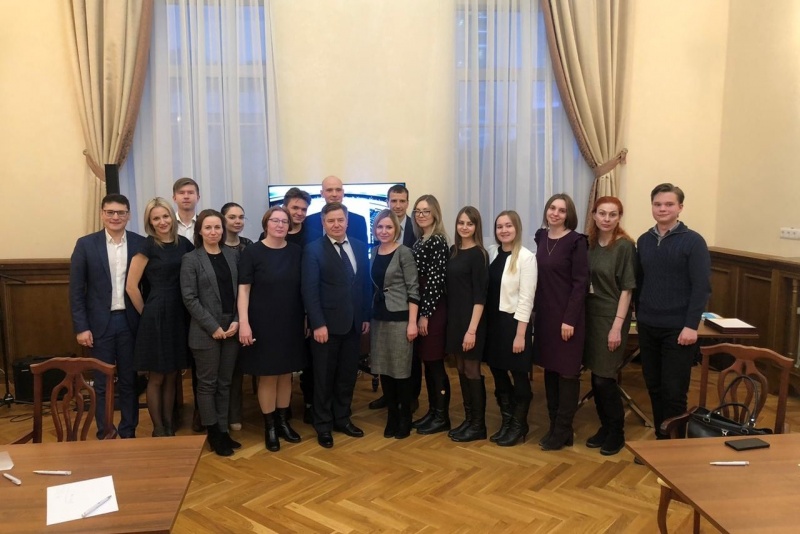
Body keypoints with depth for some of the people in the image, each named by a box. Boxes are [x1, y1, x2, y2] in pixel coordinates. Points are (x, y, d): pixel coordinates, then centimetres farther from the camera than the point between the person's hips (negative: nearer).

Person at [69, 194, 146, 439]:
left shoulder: (140, 243, 0)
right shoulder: (86, 244, -2)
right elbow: (76, 289, -2)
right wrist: (81, 327, -7)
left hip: (131, 322, 1)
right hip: (100, 323, -1)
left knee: (129, 380, 11)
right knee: (102, 382, 9)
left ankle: (128, 433, 23)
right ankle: (104, 434, 21)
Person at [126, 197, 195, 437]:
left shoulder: (183, 243, 6)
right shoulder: (147, 245, -8)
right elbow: (131, 286, -9)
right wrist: (146, 313, -3)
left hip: (179, 315, 5)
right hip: (156, 316, -5)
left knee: (172, 376, 15)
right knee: (156, 377, 6)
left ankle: (169, 425, 27)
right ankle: (158, 428, 19)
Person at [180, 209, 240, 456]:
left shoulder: (232, 255, 8)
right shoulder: (191, 259, -3)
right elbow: (189, 298, -9)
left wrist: (237, 321, -6)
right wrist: (213, 327, -14)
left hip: (231, 329, 4)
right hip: (205, 331, -4)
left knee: (224, 383, 11)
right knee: (207, 384, 5)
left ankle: (223, 430, 21)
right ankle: (213, 434, 16)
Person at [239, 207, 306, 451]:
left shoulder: (296, 252, 3)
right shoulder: (252, 252, -6)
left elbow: (304, 288, 8)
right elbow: (243, 289, -9)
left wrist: (308, 318, 7)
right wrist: (244, 322, -16)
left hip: (291, 323, 4)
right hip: (263, 324, -3)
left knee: (286, 374, 12)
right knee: (268, 376, 5)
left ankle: (283, 422, 27)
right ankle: (270, 427, 19)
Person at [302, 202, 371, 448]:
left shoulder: (359, 247, 7)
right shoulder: (313, 249, -7)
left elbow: (366, 283, 10)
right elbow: (309, 290, -12)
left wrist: (366, 316, 7)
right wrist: (318, 324, -17)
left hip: (353, 323, 4)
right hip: (327, 324, -4)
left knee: (348, 376, 14)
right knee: (324, 378, 8)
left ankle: (342, 419, 30)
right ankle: (323, 425, 22)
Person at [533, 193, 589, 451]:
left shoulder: (576, 241, -10)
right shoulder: (541, 237, 8)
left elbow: (581, 283, -13)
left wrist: (570, 319, -17)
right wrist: (536, 310, 11)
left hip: (567, 316, -6)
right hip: (544, 314, 7)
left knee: (567, 372, 3)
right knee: (549, 369, 12)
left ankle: (562, 431, 12)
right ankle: (554, 426, 23)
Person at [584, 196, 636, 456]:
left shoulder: (625, 245, -10)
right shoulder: (589, 243, 5)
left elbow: (626, 289, -11)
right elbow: (584, 282, 9)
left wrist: (617, 326, -15)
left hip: (612, 317, -5)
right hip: (590, 315, 5)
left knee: (604, 378, -2)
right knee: (595, 377, 10)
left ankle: (617, 432, 17)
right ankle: (605, 426, 26)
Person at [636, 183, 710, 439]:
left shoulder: (693, 241, -7)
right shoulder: (644, 241, 7)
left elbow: (701, 287, -11)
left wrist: (691, 325, -16)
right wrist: (639, 316, 11)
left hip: (677, 329, -4)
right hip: (648, 327, 5)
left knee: (674, 391, 1)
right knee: (654, 388, 12)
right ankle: (660, 438, 25)